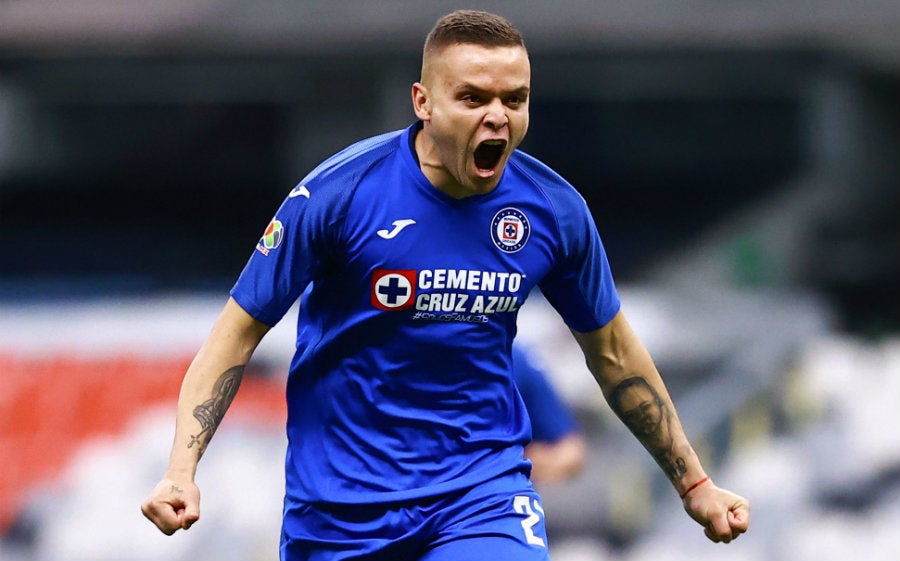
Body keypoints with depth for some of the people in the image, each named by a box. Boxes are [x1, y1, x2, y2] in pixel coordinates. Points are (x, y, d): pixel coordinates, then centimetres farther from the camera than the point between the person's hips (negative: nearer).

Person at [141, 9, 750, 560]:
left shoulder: (553, 209, -5)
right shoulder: (337, 193, -15)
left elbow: (613, 353, 11)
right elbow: (238, 333, -8)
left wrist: (694, 483, 16)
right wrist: (181, 471, -18)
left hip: (484, 480, 1)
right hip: (340, 503, -1)